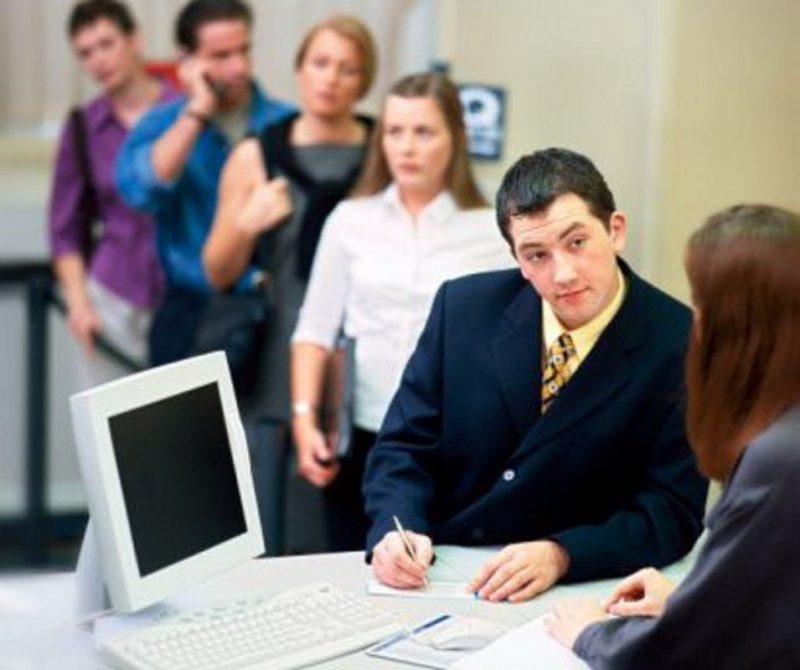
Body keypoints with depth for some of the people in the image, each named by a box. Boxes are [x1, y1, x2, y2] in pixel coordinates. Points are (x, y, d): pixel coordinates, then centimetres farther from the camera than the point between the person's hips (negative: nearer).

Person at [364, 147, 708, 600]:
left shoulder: (679, 346, -10)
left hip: (574, 596, -3)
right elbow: (404, 445, 4)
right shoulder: (464, 307, 0)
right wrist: (396, 529, -17)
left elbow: (672, 512, -10)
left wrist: (559, 556, -26)